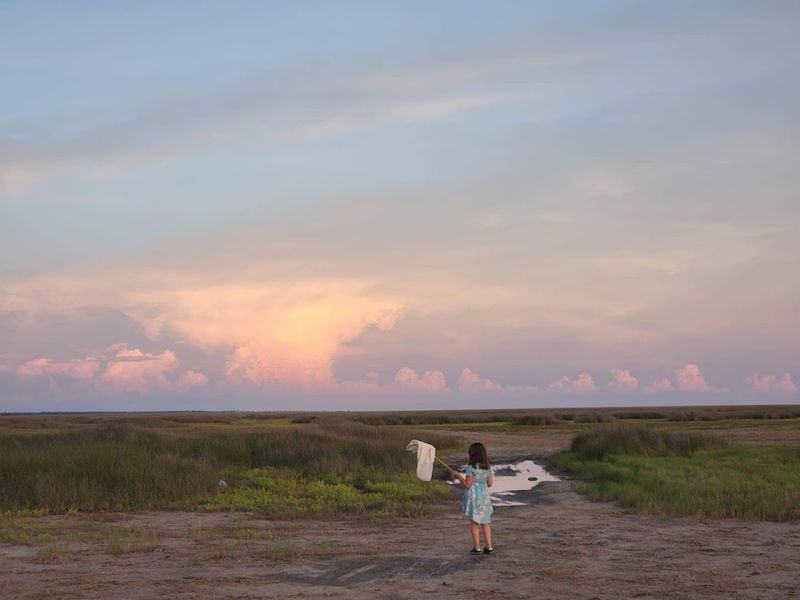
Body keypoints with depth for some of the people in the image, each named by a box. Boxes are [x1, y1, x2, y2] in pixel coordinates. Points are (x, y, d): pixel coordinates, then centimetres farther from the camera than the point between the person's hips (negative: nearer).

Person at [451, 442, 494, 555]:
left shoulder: (471, 468, -16)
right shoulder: (488, 467, 2)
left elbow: (467, 485, -15)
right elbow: (490, 483, 6)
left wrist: (459, 475, -4)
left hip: (473, 496, -5)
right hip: (484, 496, 5)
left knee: (474, 523, 6)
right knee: (485, 522, 13)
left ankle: (477, 547, 7)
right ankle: (489, 547, 14)